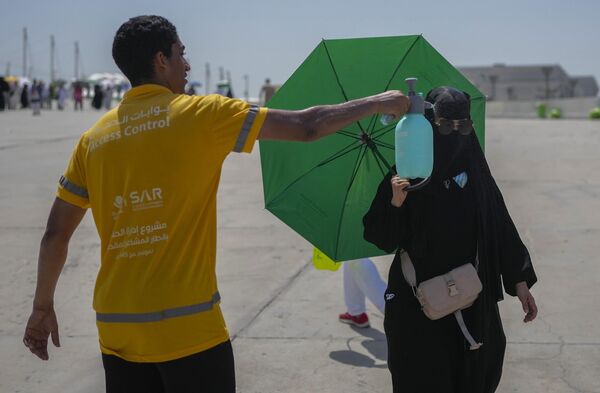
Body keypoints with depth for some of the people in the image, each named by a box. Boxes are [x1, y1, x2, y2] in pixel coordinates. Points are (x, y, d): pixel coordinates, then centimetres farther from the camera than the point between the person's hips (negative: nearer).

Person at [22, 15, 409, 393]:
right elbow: (306, 126, -4)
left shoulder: (94, 137, 7)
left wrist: (43, 307, 22)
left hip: (117, 331, 5)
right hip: (188, 328, -5)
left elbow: (56, 233, 10)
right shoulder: (200, 114, -5)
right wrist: (377, 102, 10)